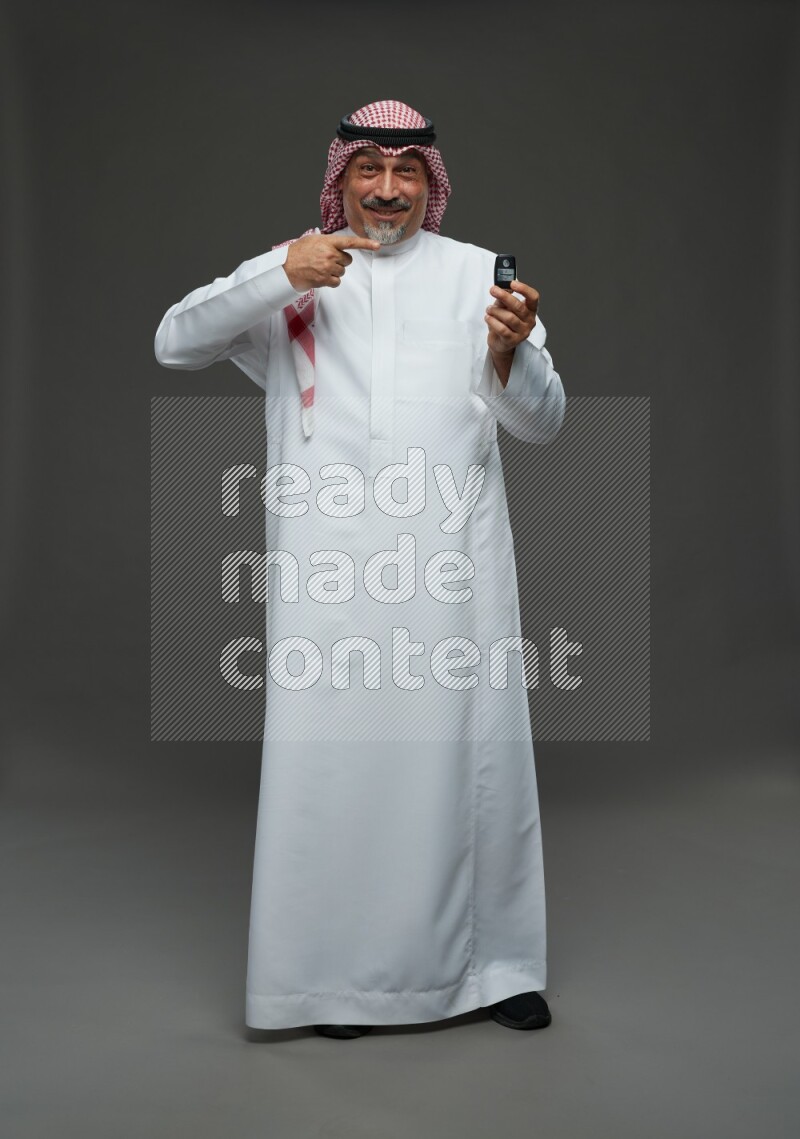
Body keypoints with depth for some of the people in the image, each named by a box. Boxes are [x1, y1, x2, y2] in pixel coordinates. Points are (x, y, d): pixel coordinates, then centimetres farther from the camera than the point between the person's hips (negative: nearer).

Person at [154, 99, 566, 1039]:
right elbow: (174, 343, 1)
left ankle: (493, 962, 19)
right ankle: (339, 973, 15)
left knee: (475, 750, 4)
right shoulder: (290, 273, 13)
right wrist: (278, 273, -12)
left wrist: (512, 352, -15)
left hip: (453, 553, 1)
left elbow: (541, 424, 7)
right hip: (329, 560, -1)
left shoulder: (478, 272, 13)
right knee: (333, 756, 0)